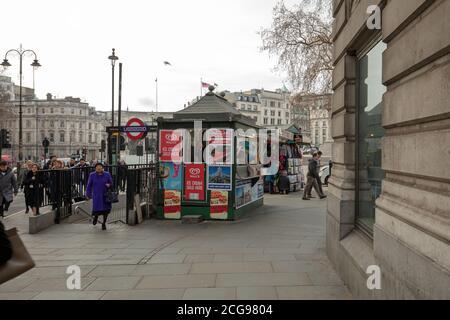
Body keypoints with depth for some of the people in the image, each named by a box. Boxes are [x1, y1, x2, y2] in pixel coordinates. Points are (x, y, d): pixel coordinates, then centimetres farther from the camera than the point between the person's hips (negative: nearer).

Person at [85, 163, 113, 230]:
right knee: (97, 209, -2)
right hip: (96, 196, 0)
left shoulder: (107, 174, -1)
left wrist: (109, 185, -16)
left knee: (105, 210, 1)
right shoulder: (92, 175, 0)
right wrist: (88, 194, 6)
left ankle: (104, 223, 23)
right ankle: (96, 216, 37)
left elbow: (111, 183, 7)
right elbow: (89, 185, 6)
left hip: (105, 195, 1)